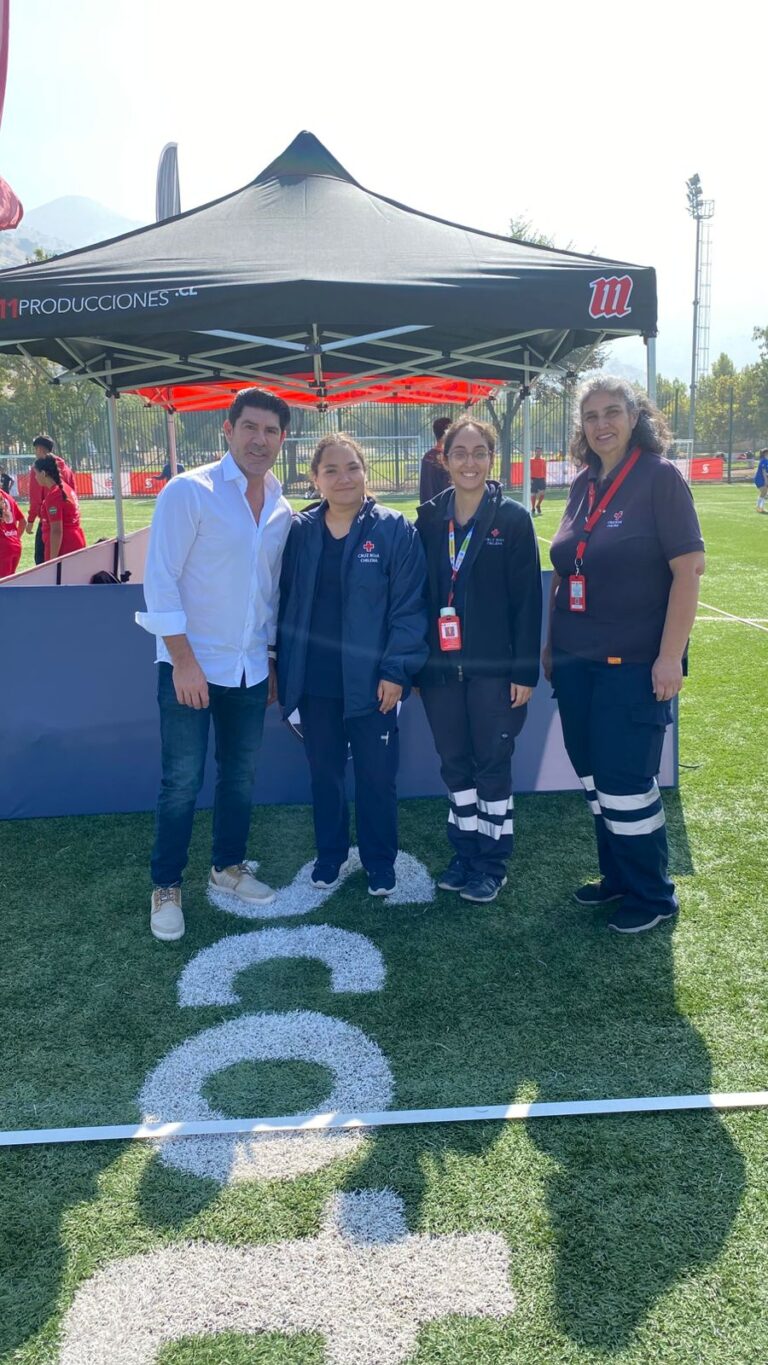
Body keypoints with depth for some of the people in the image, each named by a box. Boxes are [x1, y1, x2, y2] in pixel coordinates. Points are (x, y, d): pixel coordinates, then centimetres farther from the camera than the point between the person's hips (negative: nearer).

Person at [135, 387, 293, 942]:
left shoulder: (281, 509, 6)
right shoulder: (188, 492, -11)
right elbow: (160, 580, -14)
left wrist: (272, 658, 15)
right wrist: (185, 661, -17)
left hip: (251, 668, 5)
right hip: (191, 666, -5)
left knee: (241, 776, 15)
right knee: (182, 782, 2)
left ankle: (228, 865, 35)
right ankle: (166, 887, 20)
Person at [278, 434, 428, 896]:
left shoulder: (394, 530, -7)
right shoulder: (299, 531, 2)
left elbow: (410, 606, -9)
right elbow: (283, 600, 8)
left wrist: (396, 670, -13)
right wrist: (279, 664, 5)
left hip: (371, 681, -3)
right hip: (315, 681, 3)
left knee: (377, 776, 8)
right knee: (324, 772, 16)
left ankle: (380, 862, 27)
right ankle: (330, 854, 34)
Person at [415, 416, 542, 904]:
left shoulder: (513, 519, -5)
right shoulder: (429, 519, 5)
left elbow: (527, 599, -7)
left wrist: (524, 671, -10)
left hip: (493, 667, -3)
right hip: (442, 665, 4)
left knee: (493, 763, 5)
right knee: (454, 762, 12)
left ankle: (493, 863, 19)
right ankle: (465, 852, 28)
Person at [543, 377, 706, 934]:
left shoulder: (660, 476, -9)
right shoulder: (584, 484, 10)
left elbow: (689, 568, -14)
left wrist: (670, 657, -19)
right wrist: (552, 642, 15)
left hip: (634, 662, -6)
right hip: (576, 660, 7)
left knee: (625, 781, -1)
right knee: (594, 777, 14)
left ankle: (652, 895, 18)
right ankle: (617, 877, 32)